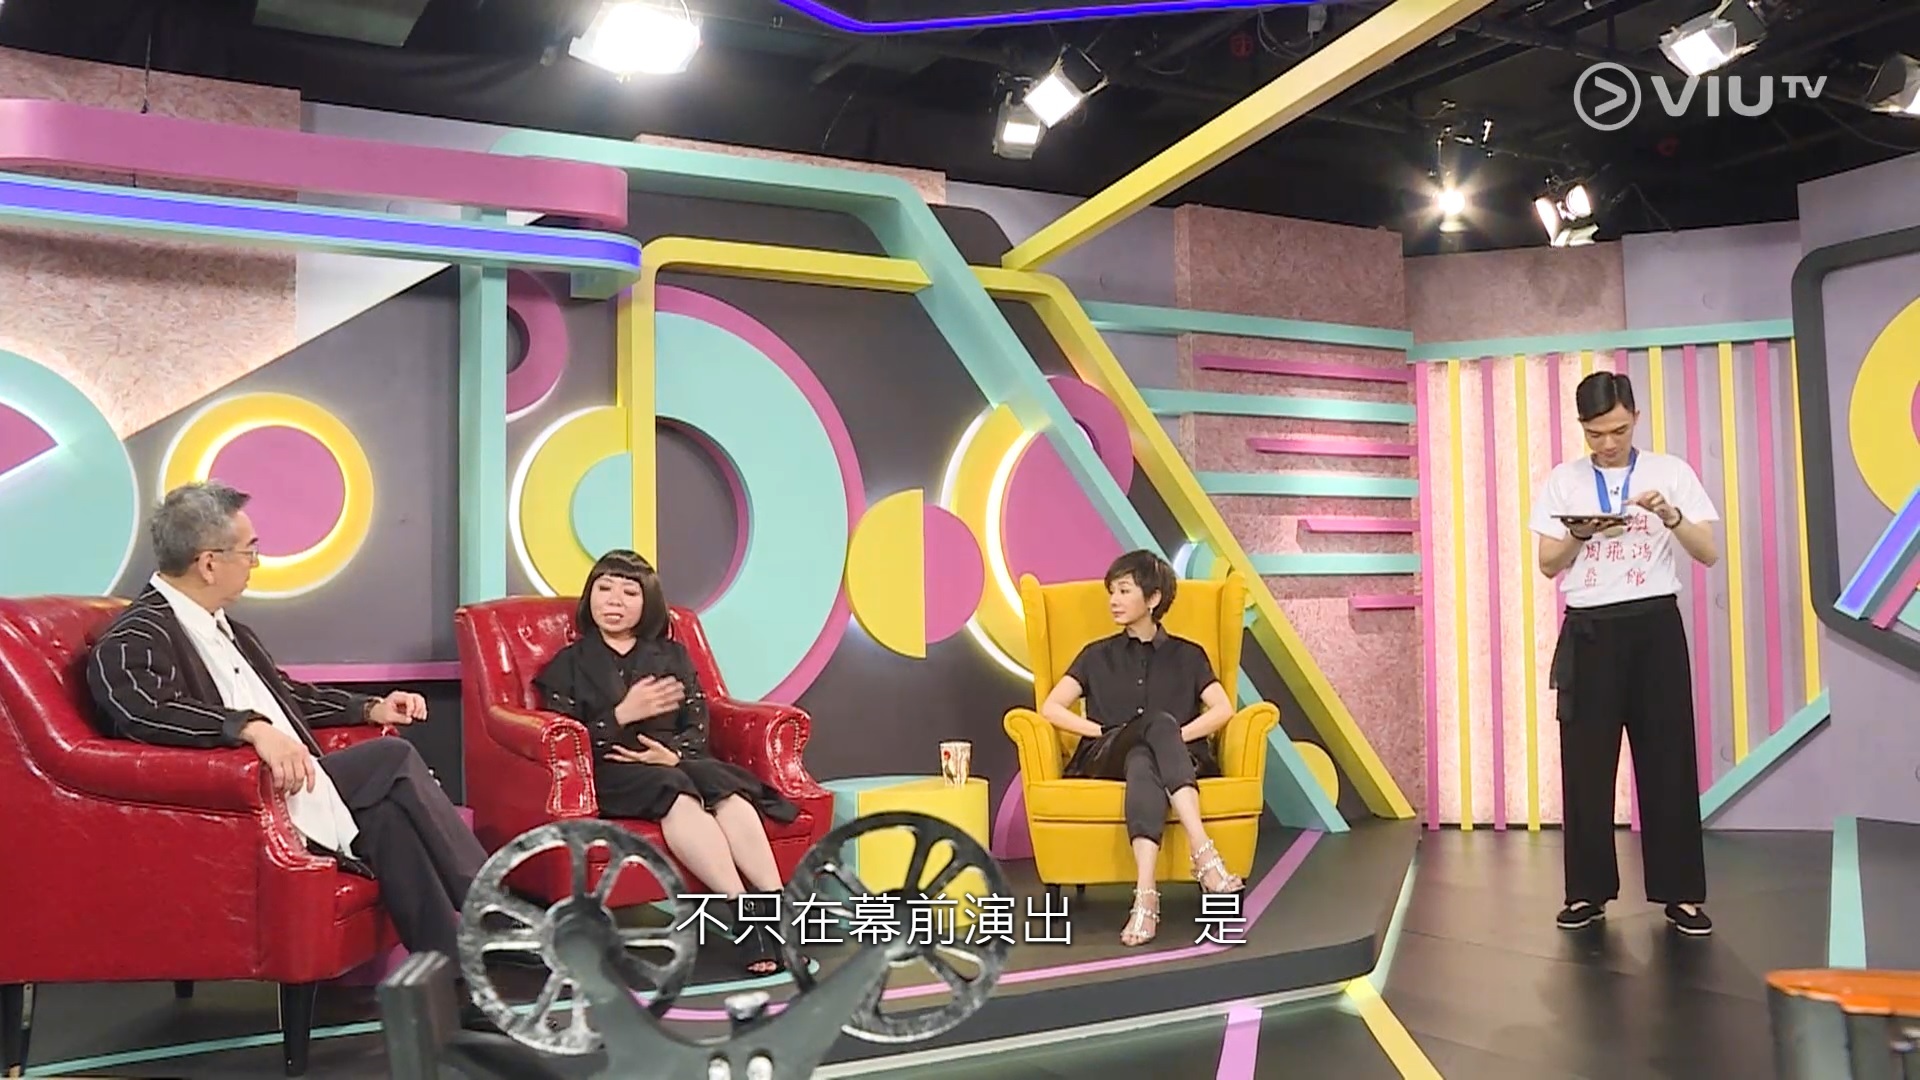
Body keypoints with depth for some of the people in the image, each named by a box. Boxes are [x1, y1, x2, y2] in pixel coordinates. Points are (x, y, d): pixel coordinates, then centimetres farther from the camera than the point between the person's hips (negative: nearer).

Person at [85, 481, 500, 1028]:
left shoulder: (224, 628, 18)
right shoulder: (135, 639, -11)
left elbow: (286, 693, 31)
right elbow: (146, 709, -32)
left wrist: (369, 709, 21)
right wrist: (253, 727, -43)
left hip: (293, 783, 8)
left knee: (389, 816, -18)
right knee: (395, 760, -19)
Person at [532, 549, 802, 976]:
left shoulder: (672, 656, 22)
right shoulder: (569, 663, 15)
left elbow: (697, 729, 12)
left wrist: (674, 752, -10)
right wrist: (623, 715, -10)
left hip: (674, 761, 3)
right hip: (609, 771, -3)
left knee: (730, 793, -33)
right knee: (678, 796, -37)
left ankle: (777, 907, -45)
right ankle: (746, 912, -49)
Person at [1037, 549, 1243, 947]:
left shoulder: (1187, 656, 20)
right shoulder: (1097, 656, 22)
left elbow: (1223, 709, 5)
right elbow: (1050, 708, 11)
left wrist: (1177, 736, -10)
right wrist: (1103, 731, -3)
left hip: (1181, 761, 0)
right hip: (1107, 762, 0)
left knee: (1143, 762, -40)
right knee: (1157, 721, -36)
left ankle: (1146, 895, -56)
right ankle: (1203, 852, -50)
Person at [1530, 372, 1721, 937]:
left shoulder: (1670, 471, 3)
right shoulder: (1563, 480, 5)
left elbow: (1708, 554, 0)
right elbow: (1547, 565, 4)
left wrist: (1670, 515, -17)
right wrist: (1580, 535, -14)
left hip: (1654, 625, 0)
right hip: (1590, 630, 1)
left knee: (1667, 759, 1)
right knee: (1585, 761, 1)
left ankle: (1681, 893, 10)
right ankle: (1587, 892, 9)